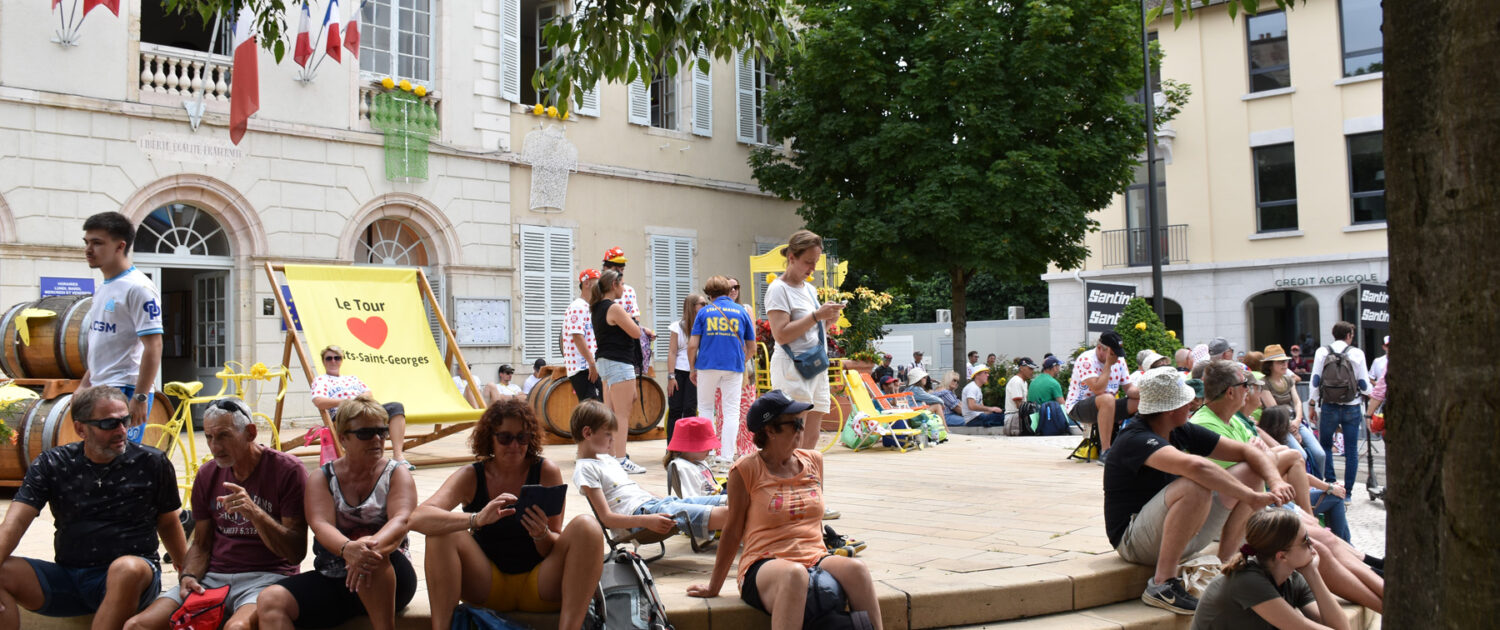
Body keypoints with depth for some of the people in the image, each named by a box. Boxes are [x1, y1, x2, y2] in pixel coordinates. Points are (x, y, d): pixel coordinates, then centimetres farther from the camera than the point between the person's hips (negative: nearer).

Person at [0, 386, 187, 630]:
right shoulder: (51, 465, 5)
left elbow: (168, 522, 12)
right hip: (66, 577, 3)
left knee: (127, 569, -38)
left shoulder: (152, 463, 1)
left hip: (129, 580, -3)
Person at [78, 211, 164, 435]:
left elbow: (153, 346, -18)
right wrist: (84, 385, 23)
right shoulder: (103, 289, 17)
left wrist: (140, 397, -22)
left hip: (125, 391, -9)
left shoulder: (138, 288, -13)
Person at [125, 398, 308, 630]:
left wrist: (255, 513, -24)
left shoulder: (287, 470, -5)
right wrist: (188, 576, -3)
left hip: (266, 577, -5)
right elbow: (201, 544, 20)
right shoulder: (207, 474, 13)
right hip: (213, 577, 6)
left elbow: (296, 553, -9)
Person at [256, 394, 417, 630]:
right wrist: (347, 548, -36)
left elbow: (402, 519, -16)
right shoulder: (321, 478, 8)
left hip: (389, 579, -3)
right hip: (332, 580, 3)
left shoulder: (397, 474, 4)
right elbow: (320, 525, -11)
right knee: (270, 600, -21)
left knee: (371, 555, -36)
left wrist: (373, 546, -40)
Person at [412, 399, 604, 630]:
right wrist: (477, 519, -39)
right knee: (444, 530, -22)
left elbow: (558, 550, -4)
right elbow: (417, 518, -22)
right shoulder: (471, 476, -5)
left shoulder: (546, 472, -6)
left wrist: (542, 534, -29)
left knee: (587, 527, -25)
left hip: (540, 586, 0)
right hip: (487, 589, 1)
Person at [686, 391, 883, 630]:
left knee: (856, 569, -28)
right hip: (764, 565, -4)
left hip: (815, 559, 4)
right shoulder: (746, 470, -3)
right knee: (794, 574, -39)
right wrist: (713, 588, 9)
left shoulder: (814, 461, 12)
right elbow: (733, 531, 4)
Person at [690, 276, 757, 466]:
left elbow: (692, 345, -1)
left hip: (707, 366, 0)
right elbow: (752, 348, 11)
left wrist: (692, 369, 10)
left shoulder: (704, 312, 5)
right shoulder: (741, 312, 9)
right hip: (734, 367, 0)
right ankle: (727, 456, 1)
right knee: (731, 412, 5)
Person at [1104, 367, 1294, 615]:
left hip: (1182, 536, 9)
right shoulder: (1135, 440, -24)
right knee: (1196, 487, -36)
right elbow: (1195, 465, -41)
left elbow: (1245, 451, 7)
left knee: (1248, 472, 5)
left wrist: (1276, 482, -12)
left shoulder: (1182, 432, 4)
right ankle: (1162, 584, -27)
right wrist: (1252, 497, -35)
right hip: (1134, 542, -9)